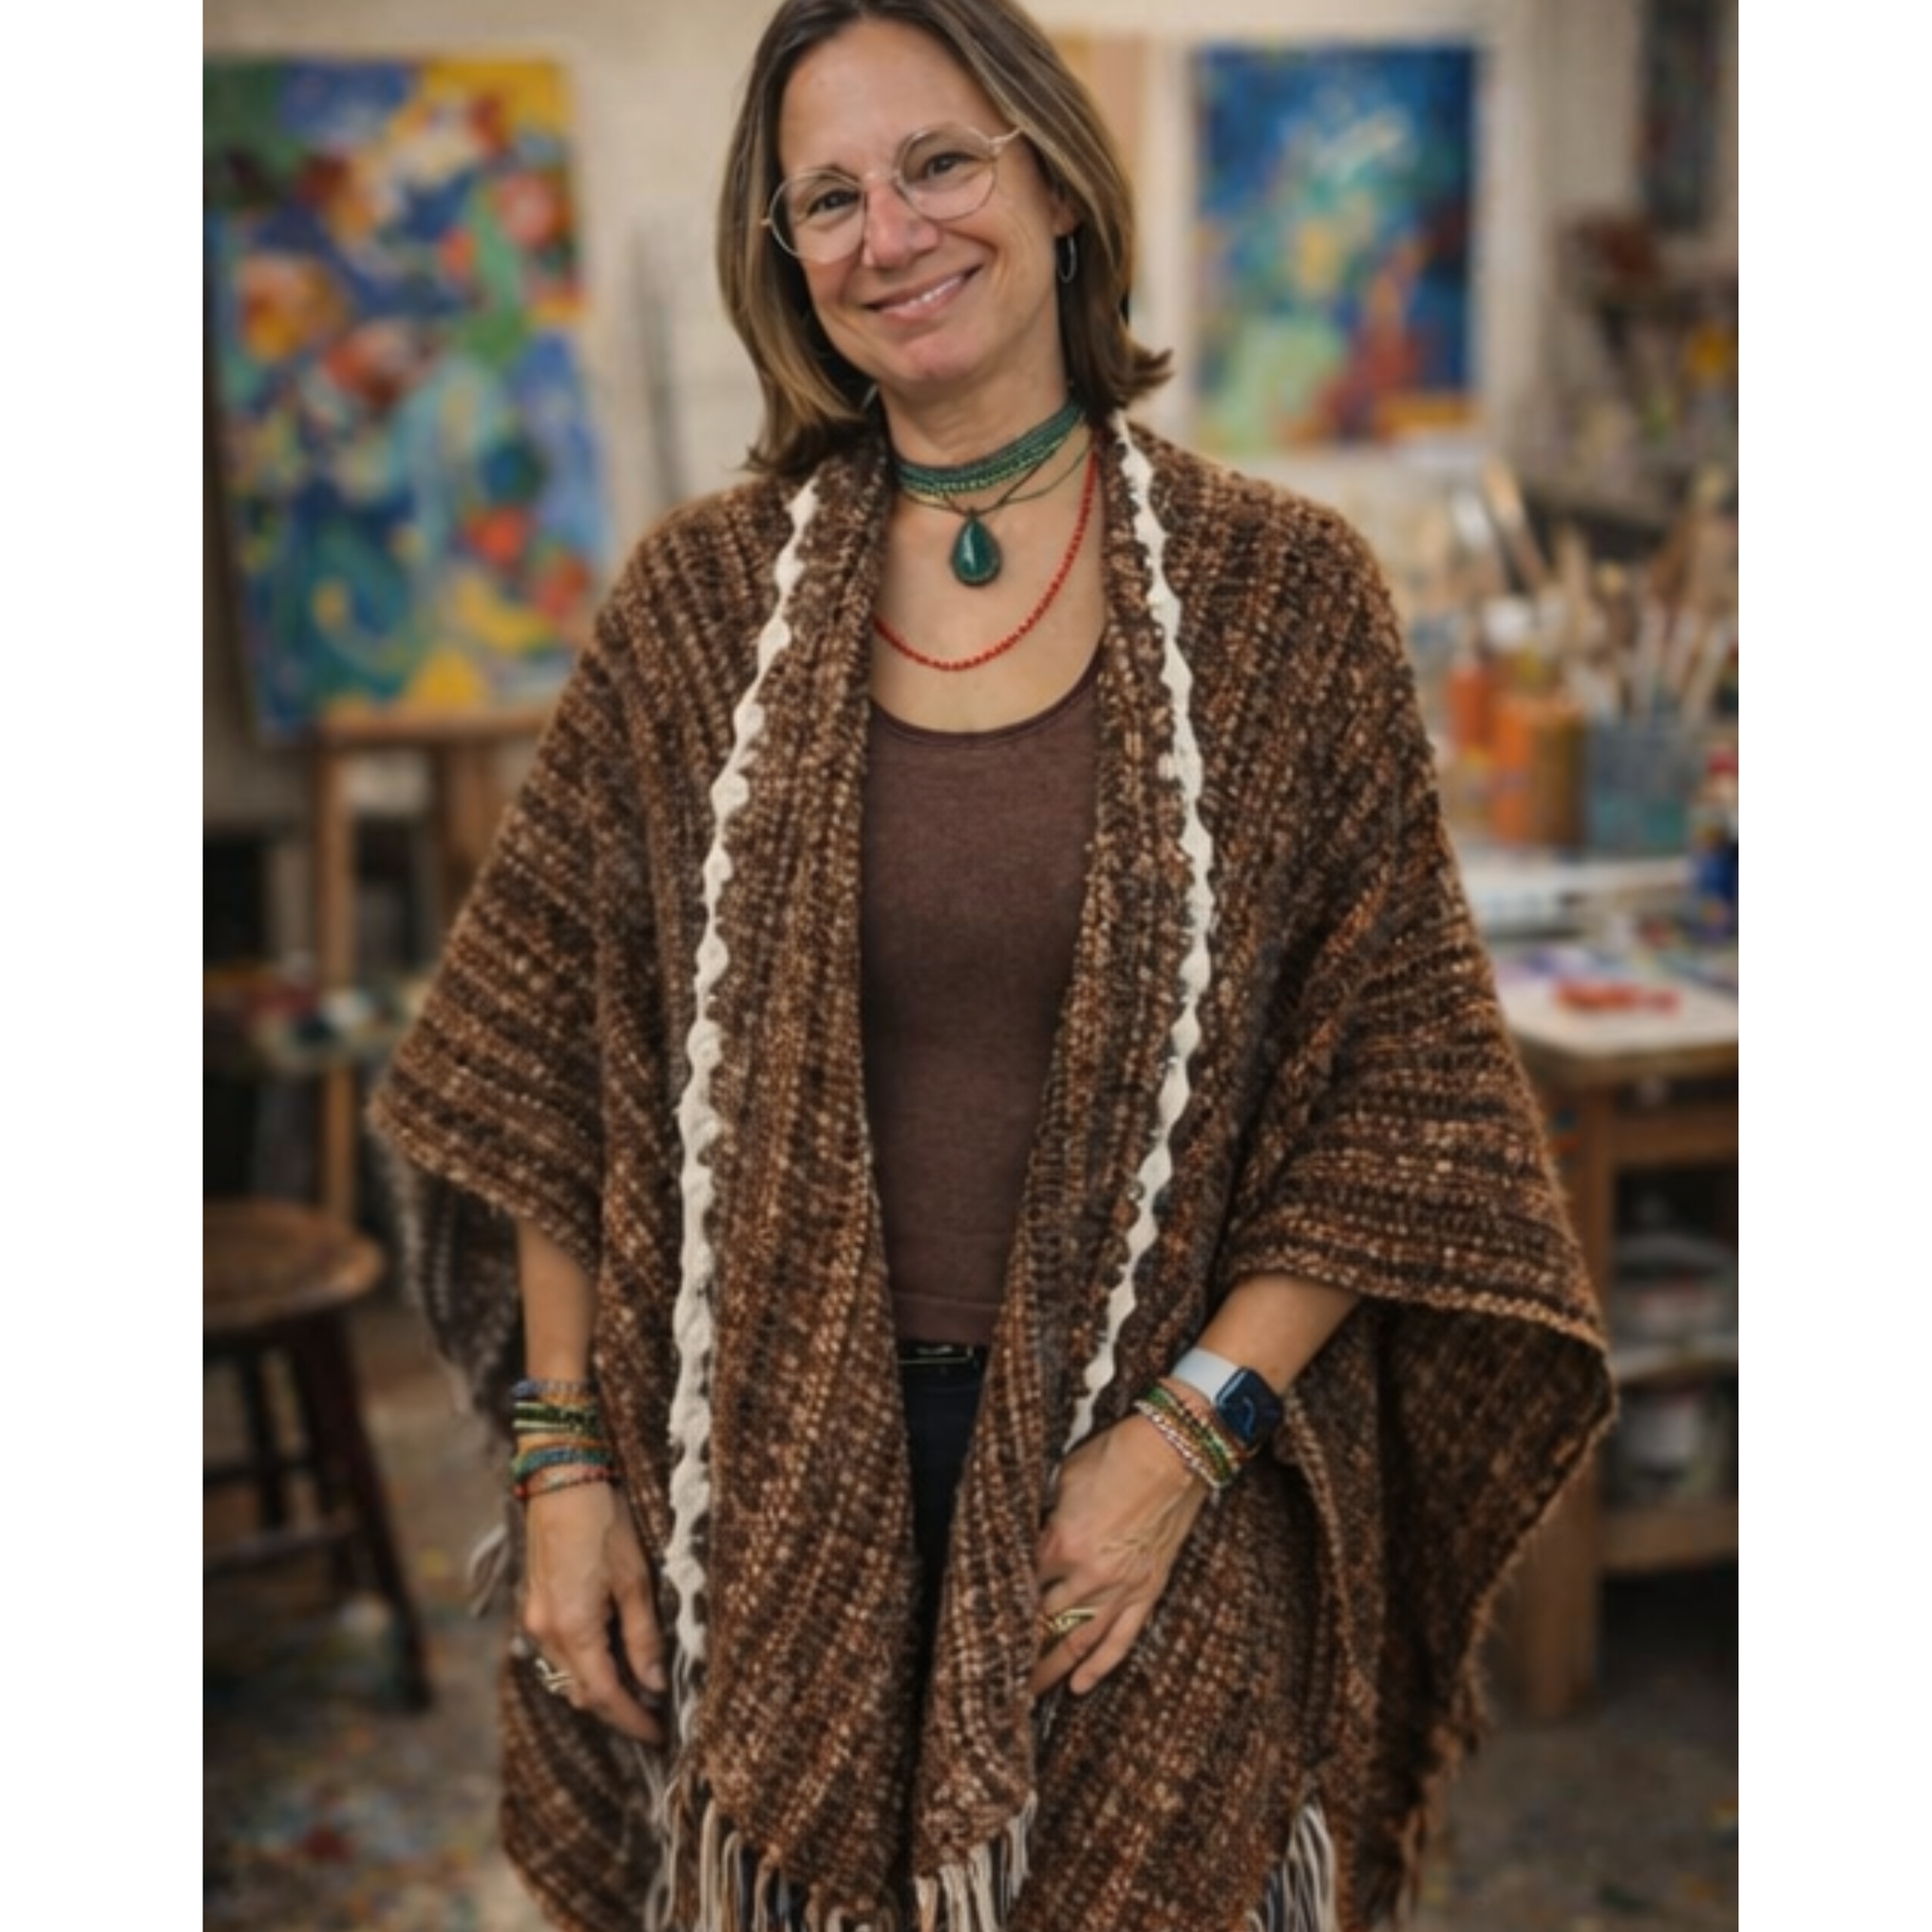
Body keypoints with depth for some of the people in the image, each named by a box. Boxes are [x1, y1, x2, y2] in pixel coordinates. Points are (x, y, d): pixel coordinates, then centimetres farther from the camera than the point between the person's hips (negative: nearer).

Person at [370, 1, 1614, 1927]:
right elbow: (553, 1053, 3)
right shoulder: (700, 597, 0)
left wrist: (1189, 1429, -12)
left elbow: (1393, 1069, -4)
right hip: (769, 1479, 1)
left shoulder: (1278, 591, -4)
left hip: (1149, 1490, -1)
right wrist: (562, 1457, -1)